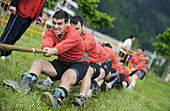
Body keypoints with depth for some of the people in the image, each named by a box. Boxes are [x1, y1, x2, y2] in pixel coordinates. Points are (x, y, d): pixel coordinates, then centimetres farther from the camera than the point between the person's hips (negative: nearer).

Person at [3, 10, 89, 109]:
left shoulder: (74, 34, -20)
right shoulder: (50, 32, -3)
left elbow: (64, 45, -41)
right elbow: (47, 39, -27)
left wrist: (53, 51, -63)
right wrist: (46, 47, -53)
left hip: (79, 64, -6)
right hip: (62, 63, 6)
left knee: (67, 77, -39)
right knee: (37, 63, -12)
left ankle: (57, 99, -65)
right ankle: (25, 85, -35)